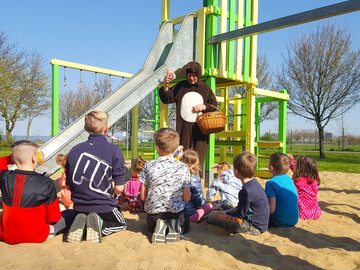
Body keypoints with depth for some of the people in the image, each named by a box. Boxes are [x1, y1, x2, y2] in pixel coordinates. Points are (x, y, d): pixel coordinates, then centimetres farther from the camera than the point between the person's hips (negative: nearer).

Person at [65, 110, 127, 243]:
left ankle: (81, 225, 0)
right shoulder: (114, 151, -13)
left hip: (79, 207, 4)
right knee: (121, 224, 27)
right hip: (104, 208, -3)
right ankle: (99, 224, -6)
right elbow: (119, 188, -14)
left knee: (80, 216, 37)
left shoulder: (74, 150, -1)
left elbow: (69, 185, 5)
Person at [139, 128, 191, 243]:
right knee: (185, 227, 34)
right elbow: (186, 199, -6)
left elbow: (143, 196, -6)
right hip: (177, 212, 0)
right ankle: (175, 226, -3)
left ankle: (159, 227, -2)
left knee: (152, 227, 36)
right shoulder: (183, 168, -12)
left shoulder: (148, 166, -11)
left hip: (153, 212, 1)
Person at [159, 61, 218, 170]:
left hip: (200, 128, 0)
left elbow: (214, 105, 15)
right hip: (183, 128, 0)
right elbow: (167, 99, 2)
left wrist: (204, 106, -4)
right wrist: (165, 86, -14)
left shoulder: (205, 88, 10)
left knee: (198, 156, -1)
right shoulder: (180, 87, 8)